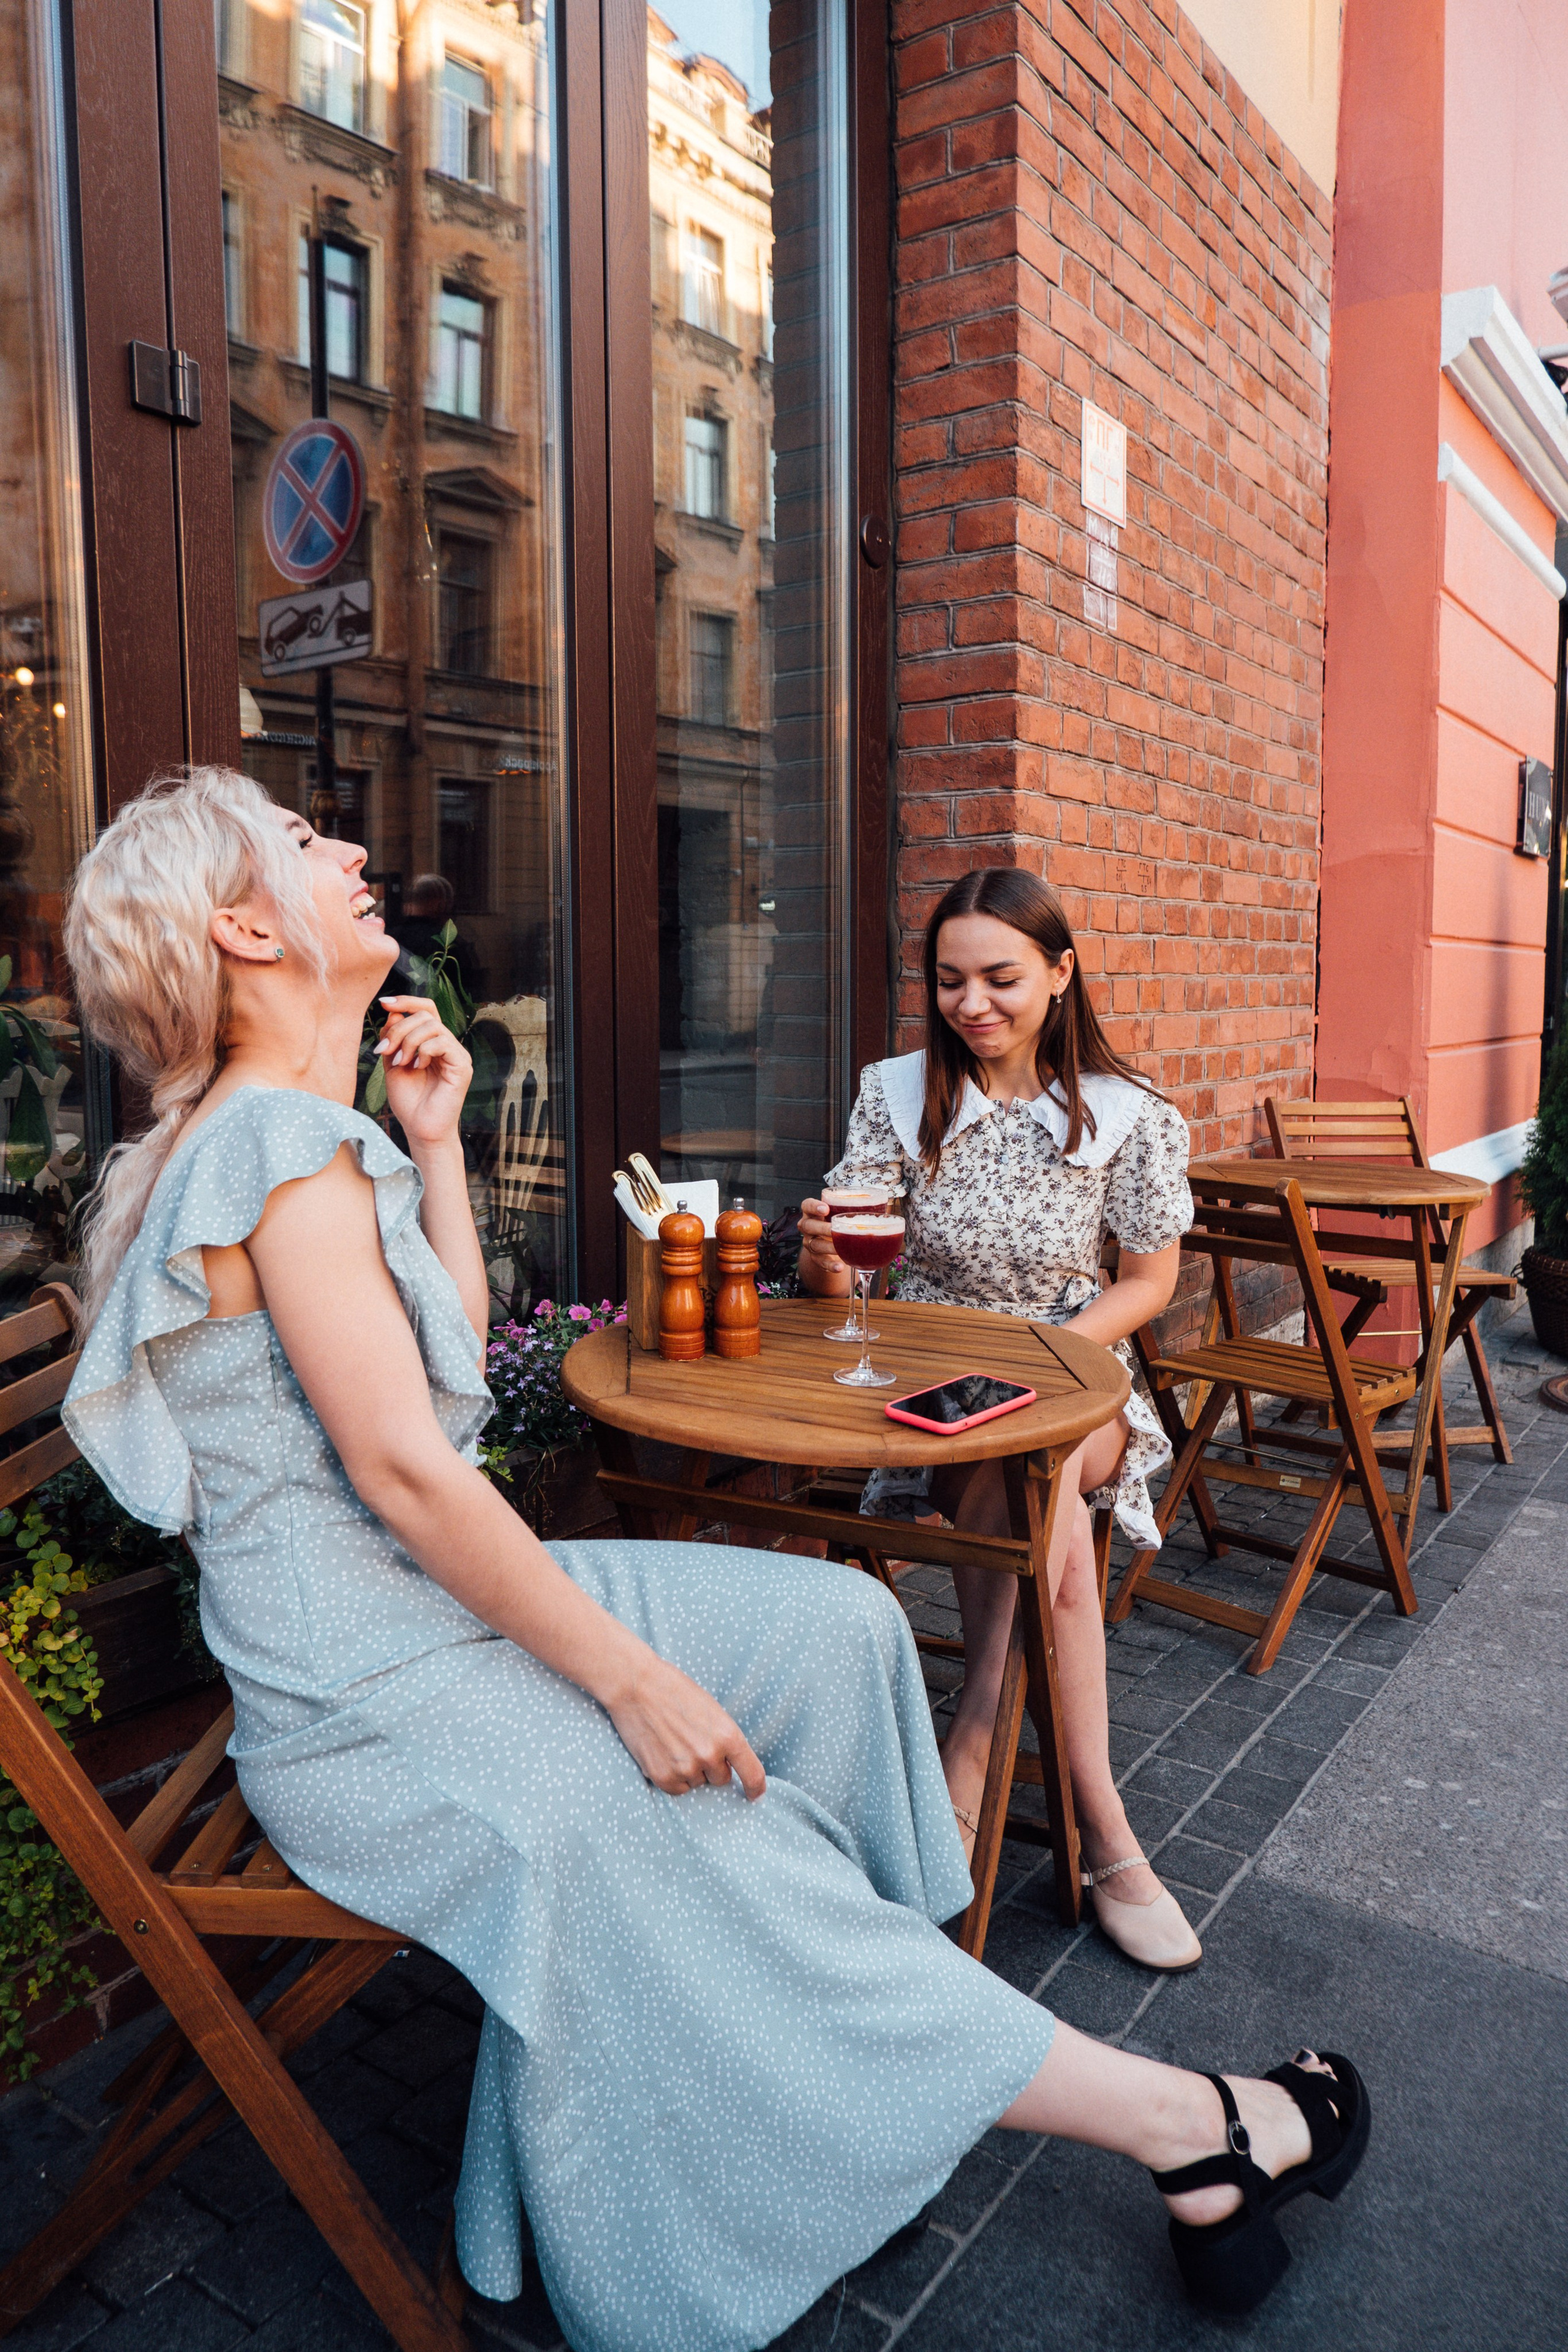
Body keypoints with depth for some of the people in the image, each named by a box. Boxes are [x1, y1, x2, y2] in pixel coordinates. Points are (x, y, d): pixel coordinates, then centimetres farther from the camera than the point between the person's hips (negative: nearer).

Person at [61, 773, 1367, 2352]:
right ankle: (1187, 2129, 2)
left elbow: (454, 1357, 14)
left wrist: (435, 1142, 7)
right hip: (376, 1706, -10)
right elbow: (402, 1466, -26)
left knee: (833, 1621, 2)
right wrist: (627, 1673, -21)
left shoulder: (268, 1135, 12)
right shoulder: (288, 1143, -20)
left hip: (435, 1613, 10)